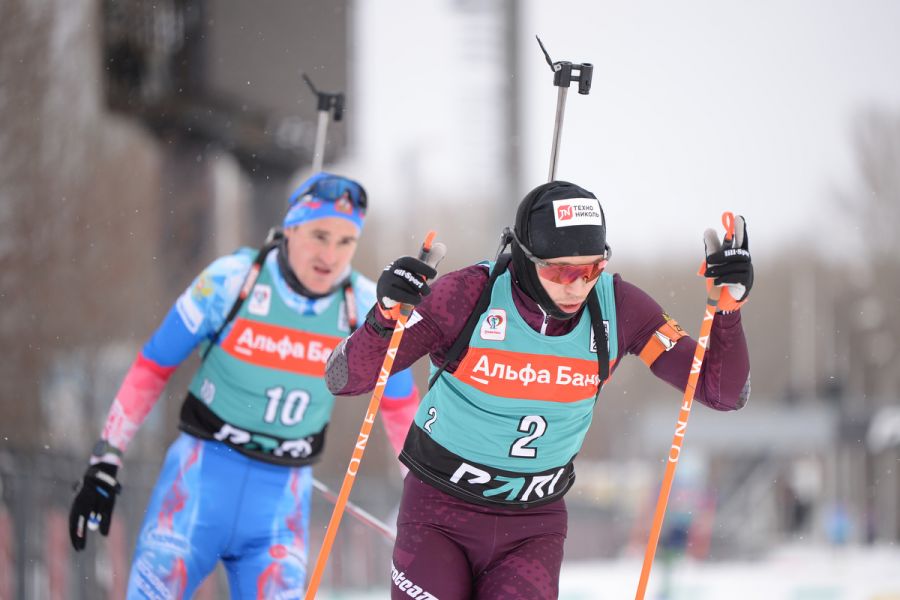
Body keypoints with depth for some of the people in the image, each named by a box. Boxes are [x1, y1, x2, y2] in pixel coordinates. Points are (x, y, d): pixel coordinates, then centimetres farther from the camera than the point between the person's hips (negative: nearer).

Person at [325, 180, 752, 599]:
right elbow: (344, 378, -18)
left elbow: (724, 392, -10)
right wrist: (385, 315, -38)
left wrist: (728, 303, -25)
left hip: (535, 529, 2)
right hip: (440, 515, -1)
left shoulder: (616, 306, -11)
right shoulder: (471, 294, -20)